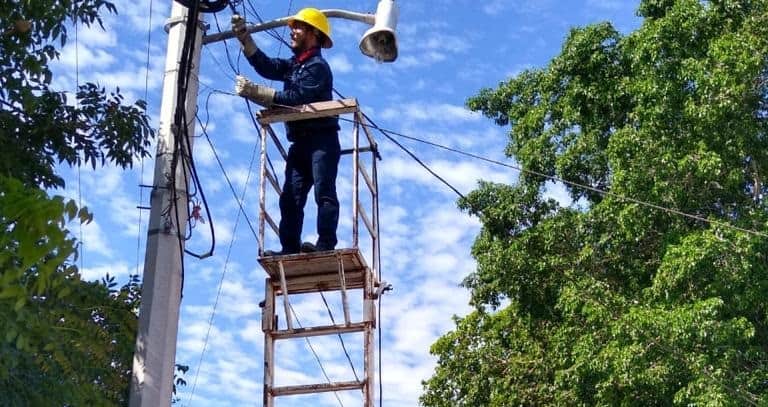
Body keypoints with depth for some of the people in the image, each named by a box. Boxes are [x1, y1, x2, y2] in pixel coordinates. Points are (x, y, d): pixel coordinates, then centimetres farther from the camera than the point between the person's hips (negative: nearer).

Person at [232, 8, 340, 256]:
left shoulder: (317, 67, -6)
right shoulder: (293, 65, 23)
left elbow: (296, 98, -19)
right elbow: (266, 66, 8)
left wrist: (255, 92, -21)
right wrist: (244, 37, -1)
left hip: (321, 140, -9)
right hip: (300, 143, 9)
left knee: (324, 192, -16)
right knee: (290, 198, -1)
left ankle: (326, 245, -23)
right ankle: (290, 249, -6)